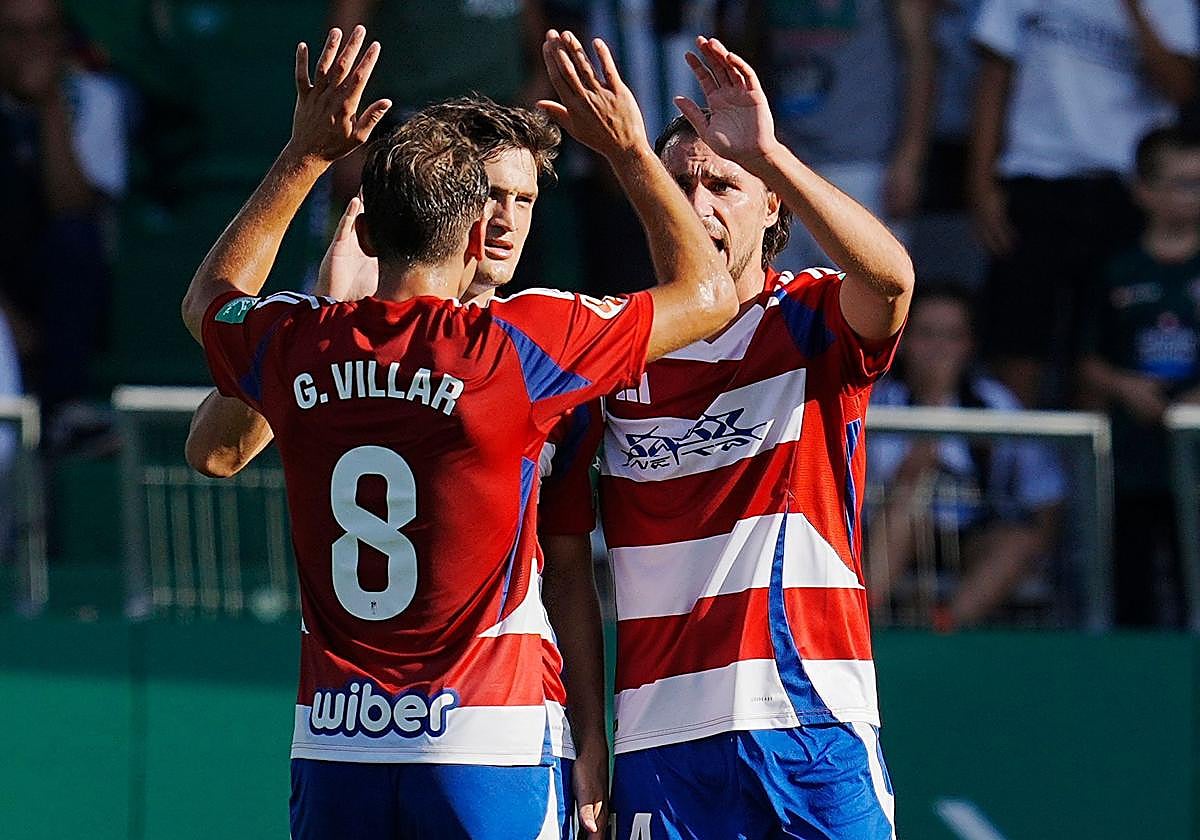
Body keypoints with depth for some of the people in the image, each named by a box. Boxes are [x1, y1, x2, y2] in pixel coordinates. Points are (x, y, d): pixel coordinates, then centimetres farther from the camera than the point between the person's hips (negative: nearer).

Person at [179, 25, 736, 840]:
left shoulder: (296, 346, 3)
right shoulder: (518, 345, -8)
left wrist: (306, 155, 30)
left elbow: (210, 298, 30)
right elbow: (707, 293, 5)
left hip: (331, 748, 4)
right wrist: (629, 148, 13)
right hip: (479, 744, -4)